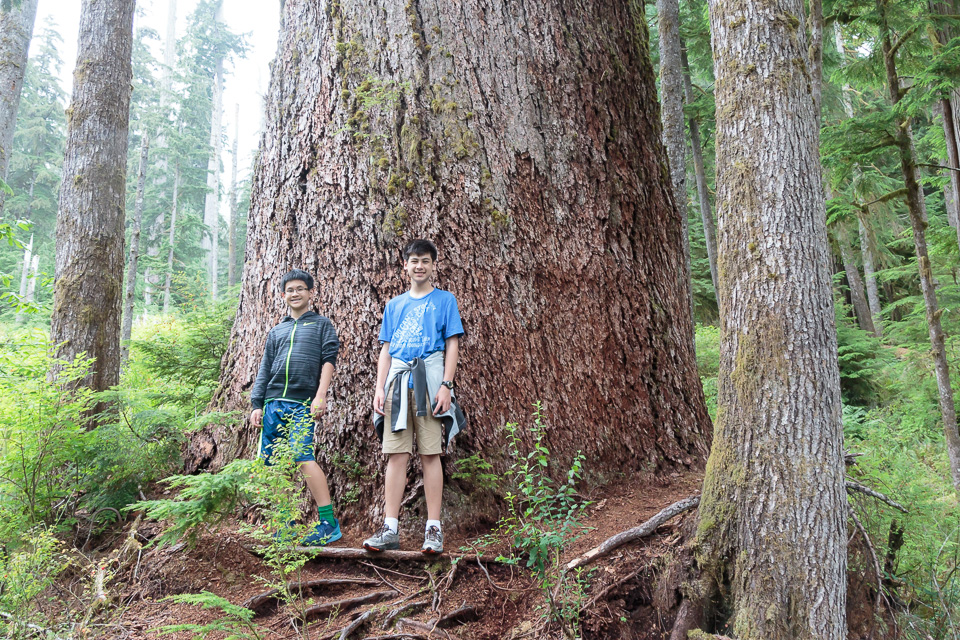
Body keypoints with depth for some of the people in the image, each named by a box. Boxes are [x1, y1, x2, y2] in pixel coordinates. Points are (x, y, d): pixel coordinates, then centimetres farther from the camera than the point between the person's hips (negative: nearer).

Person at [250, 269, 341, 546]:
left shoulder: (321, 324, 11)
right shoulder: (276, 331, 23)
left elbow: (329, 360, 1)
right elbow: (264, 370, 21)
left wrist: (320, 396, -11)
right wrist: (256, 404, 11)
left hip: (302, 404, -5)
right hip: (273, 403, 6)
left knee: (303, 456, -19)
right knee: (271, 462, 2)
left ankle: (329, 522, -17)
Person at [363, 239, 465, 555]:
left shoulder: (445, 300, 9)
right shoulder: (394, 305, 20)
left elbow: (452, 345, 2)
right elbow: (385, 350, 17)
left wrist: (446, 386, -9)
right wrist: (380, 388, 5)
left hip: (429, 380, -3)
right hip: (397, 380, 3)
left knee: (430, 453, -3)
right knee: (396, 454, 0)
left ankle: (433, 528, 2)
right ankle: (390, 528, 4)